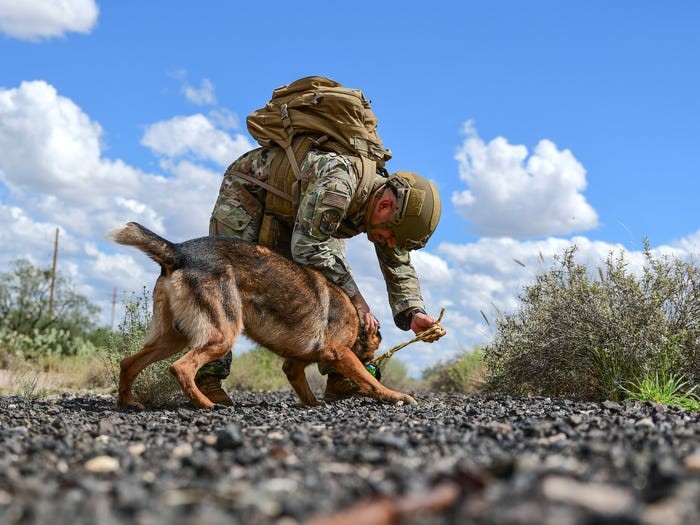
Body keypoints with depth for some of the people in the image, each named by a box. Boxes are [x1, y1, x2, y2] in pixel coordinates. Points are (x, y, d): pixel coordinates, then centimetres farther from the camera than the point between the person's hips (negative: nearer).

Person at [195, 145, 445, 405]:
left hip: (293, 211, 7)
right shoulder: (337, 183, -42)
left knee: (335, 282, -6)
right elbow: (307, 249, -39)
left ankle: (339, 376, -3)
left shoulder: (387, 195, -16)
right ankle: (207, 377, -10)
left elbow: (399, 267, -6)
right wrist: (356, 298, -34)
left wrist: (413, 313, -24)